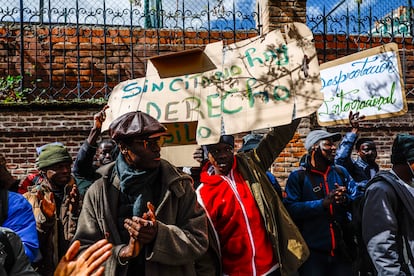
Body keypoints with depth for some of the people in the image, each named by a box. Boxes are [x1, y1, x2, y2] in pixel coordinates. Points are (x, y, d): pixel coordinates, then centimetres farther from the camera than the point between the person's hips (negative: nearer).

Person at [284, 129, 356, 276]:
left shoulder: (341, 172, 9)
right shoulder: (298, 176, -7)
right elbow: (290, 209, -18)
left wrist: (346, 199, -16)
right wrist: (322, 203, -26)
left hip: (342, 249, 5)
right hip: (312, 252, -4)